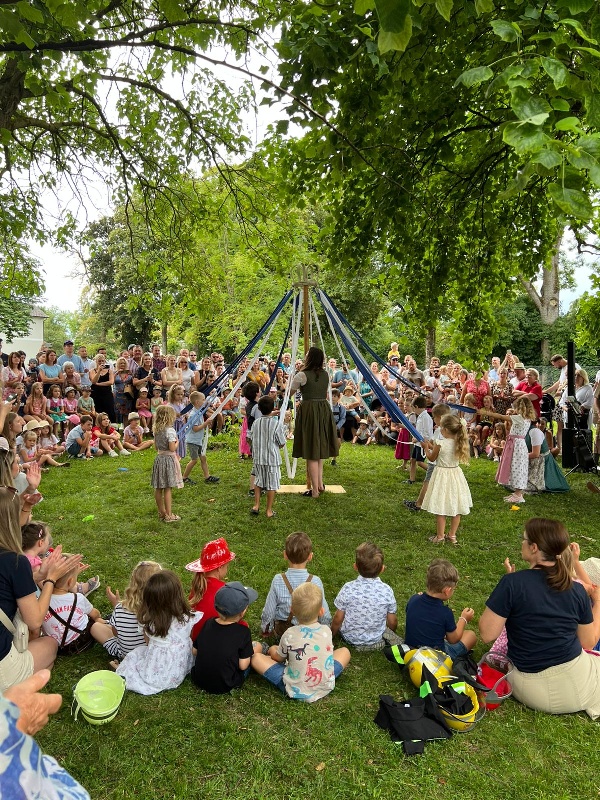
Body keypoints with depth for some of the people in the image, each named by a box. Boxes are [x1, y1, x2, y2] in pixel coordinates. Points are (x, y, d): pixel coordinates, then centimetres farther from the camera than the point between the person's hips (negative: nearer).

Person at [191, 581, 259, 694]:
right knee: (257, 646, 11)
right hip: (225, 687, -3)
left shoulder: (208, 623, -8)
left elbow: (195, 651, 2)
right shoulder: (242, 631, -21)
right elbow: (243, 665, -17)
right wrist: (248, 652, 1)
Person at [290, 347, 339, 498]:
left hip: (308, 410, -6)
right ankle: (320, 484, 23)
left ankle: (315, 490, 3)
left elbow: (290, 392, 2)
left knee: (311, 453, -1)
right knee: (319, 447, 18)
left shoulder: (302, 375, -10)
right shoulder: (325, 375, 8)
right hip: (324, 410, 6)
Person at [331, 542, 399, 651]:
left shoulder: (348, 588, -21)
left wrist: (331, 634, 9)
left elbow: (338, 619, -11)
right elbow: (392, 622, -6)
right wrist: (391, 634, 18)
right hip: (376, 640, 2)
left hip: (349, 638, -2)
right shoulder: (387, 591, -19)